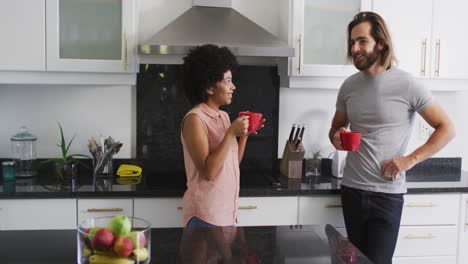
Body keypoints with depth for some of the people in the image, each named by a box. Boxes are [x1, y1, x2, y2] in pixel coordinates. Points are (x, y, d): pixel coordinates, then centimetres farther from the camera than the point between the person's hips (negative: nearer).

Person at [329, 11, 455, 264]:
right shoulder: (348, 86, 4)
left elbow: (446, 128, -5)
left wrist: (410, 159, -15)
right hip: (352, 190, 5)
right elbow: (336, 127, 18)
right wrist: (336, 138, -5)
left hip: (387, 194, -4)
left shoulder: (406, 84, -10)